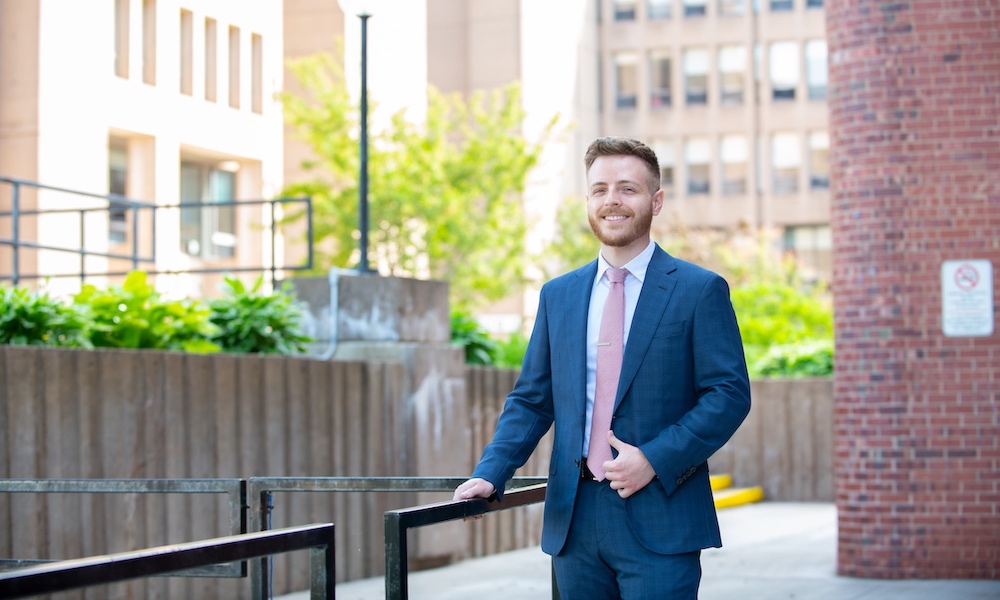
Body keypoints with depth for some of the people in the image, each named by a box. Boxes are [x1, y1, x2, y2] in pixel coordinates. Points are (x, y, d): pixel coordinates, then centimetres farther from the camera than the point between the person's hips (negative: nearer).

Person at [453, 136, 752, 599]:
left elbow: (730, 394, -5)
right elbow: (531, 400, 14)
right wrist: (490, 472, -2)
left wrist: (654, 460, -15)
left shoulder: (700, 291, 0)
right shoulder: (557, 295, 13)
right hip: (574, 521, 4)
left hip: (658, 520, -4)